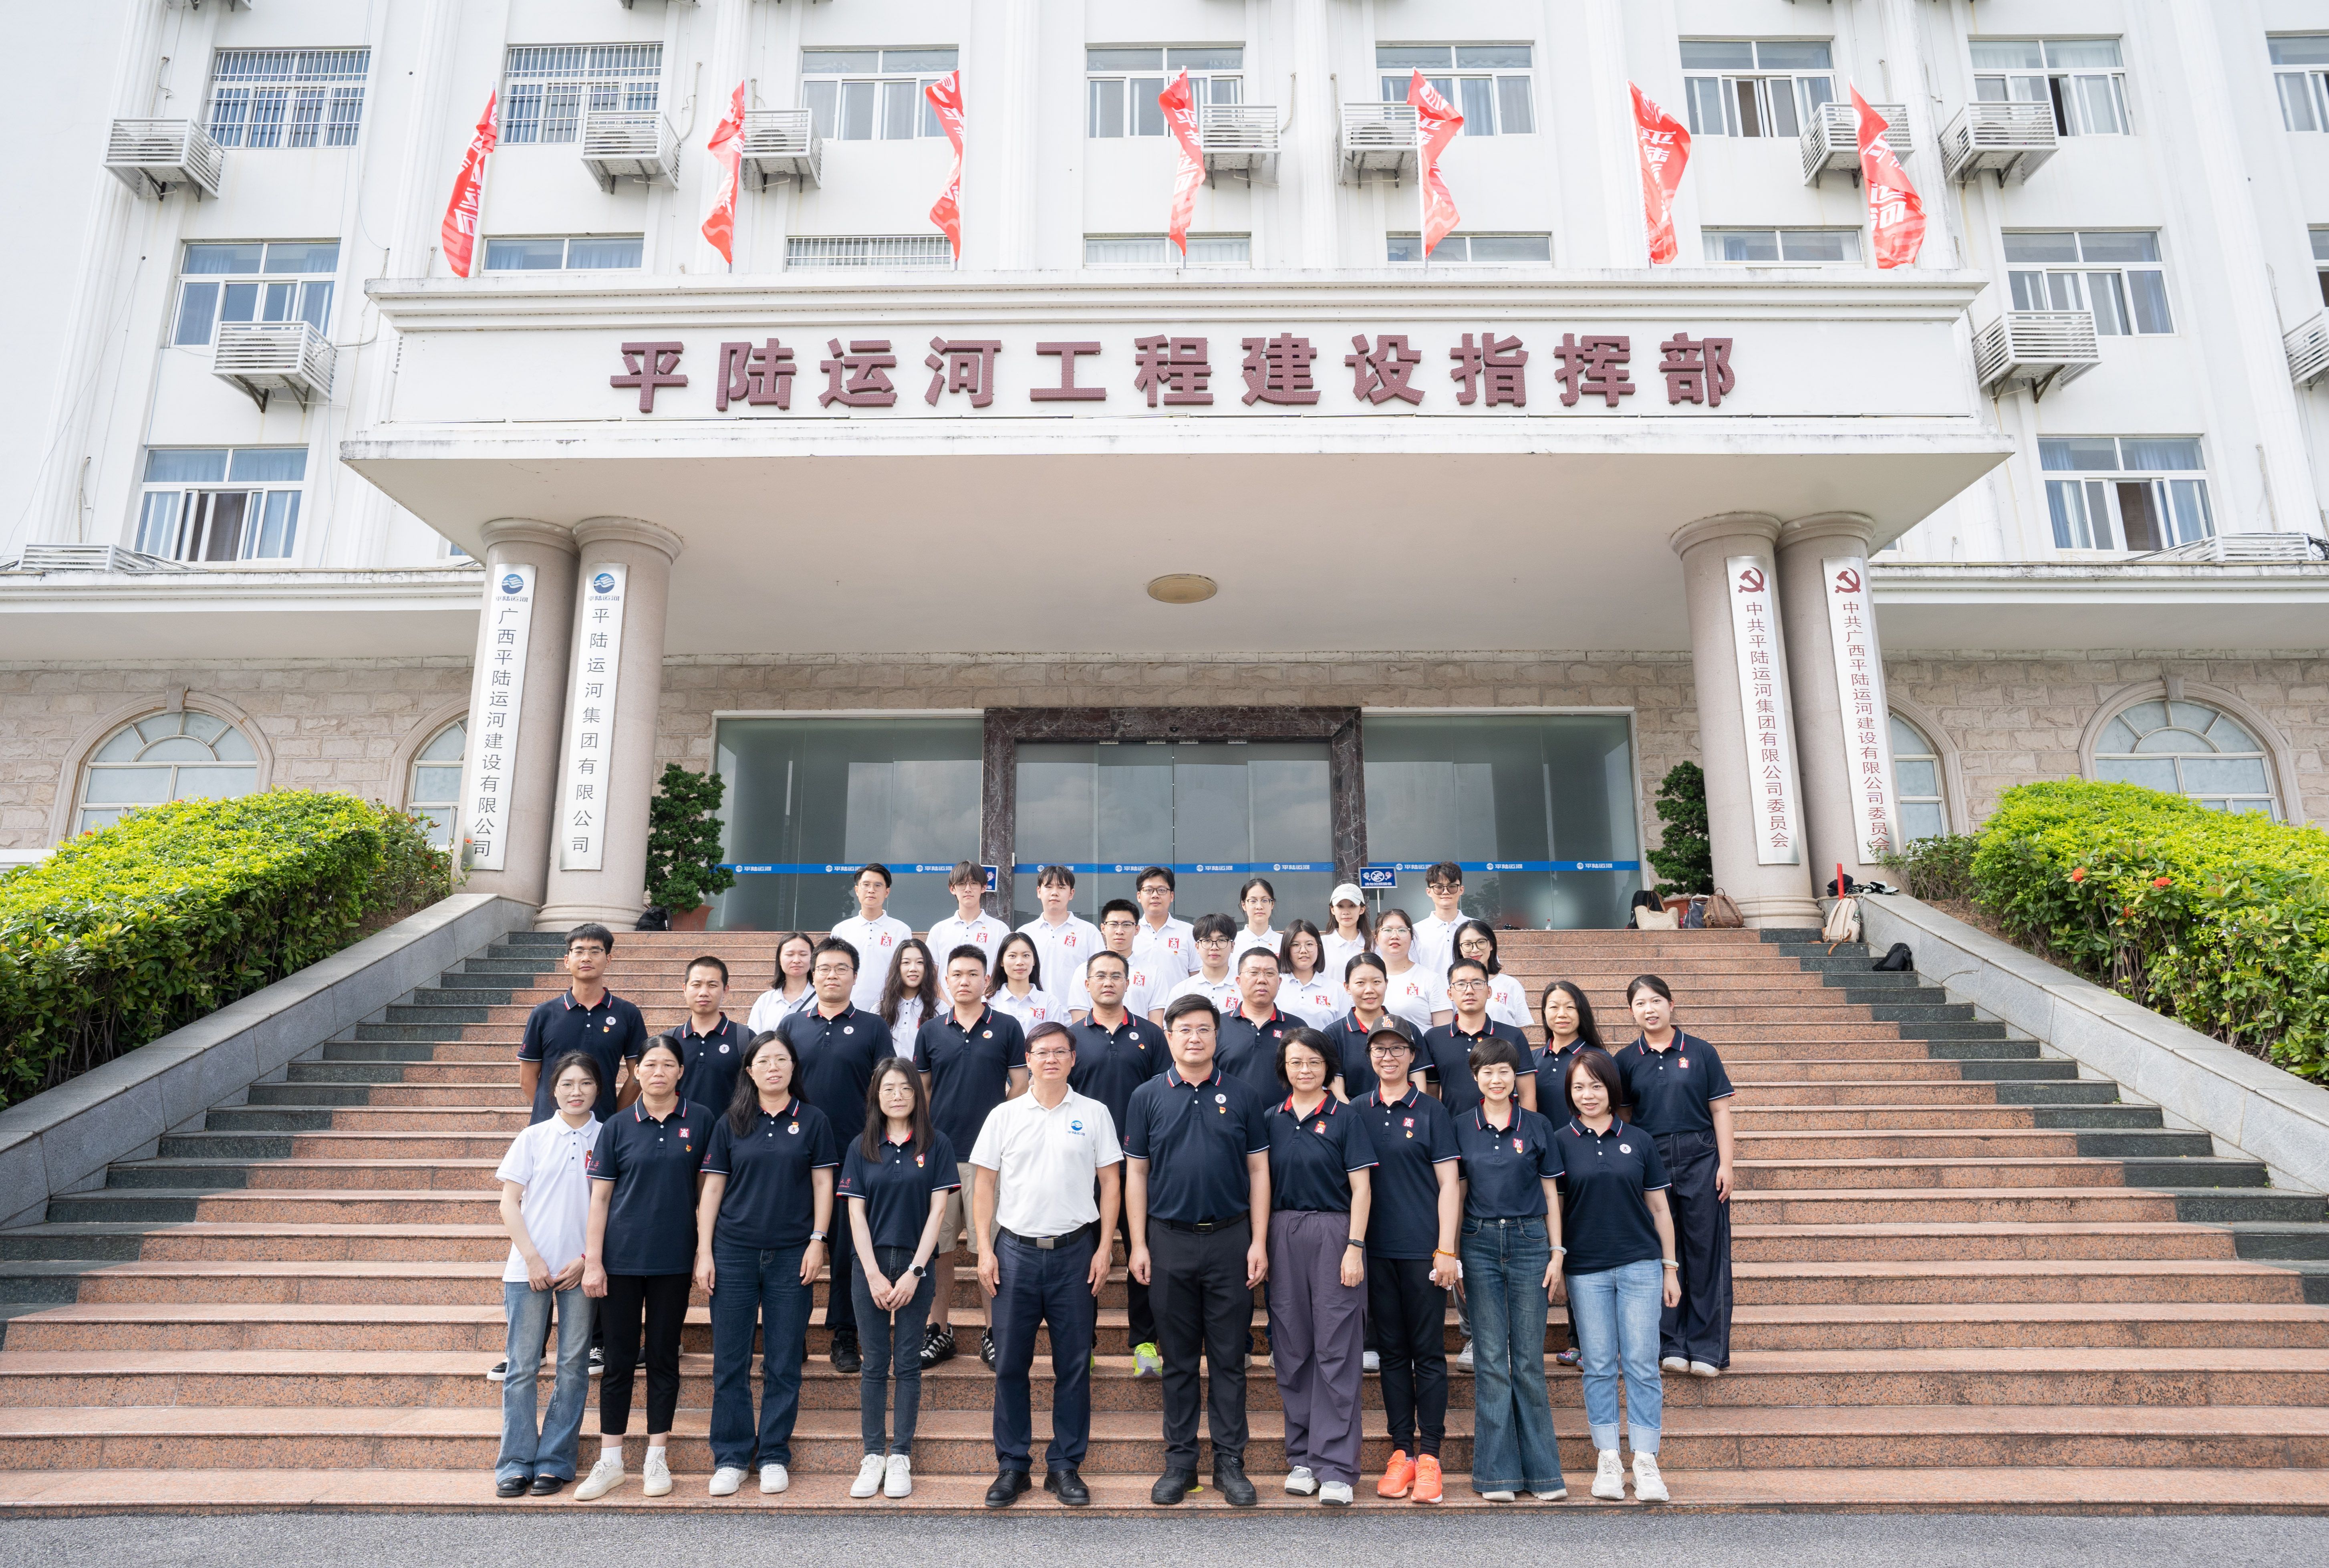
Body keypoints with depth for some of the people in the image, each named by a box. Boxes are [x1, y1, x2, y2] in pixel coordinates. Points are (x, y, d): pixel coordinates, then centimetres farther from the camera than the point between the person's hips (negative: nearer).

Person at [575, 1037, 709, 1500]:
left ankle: (657, 1459, 21)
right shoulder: (618, 1127, 1)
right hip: (622, 1257, 0)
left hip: (674, 1259, 0)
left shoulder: (700, 1121, 0)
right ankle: (610, 1461, 19)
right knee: (620, 1359, 6)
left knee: (664, 1357, 9)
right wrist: (592, 1261, -3)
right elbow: (600, 1196, 2)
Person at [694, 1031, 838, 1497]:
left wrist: (818, 1240, -5)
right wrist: (704, 1252, 0)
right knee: (730, 1361, 4)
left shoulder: (813, 1121, 3)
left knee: (784, 1363, 4)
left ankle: (774, 1456, 17)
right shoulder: (730, 1123, 5)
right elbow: (712, 1188, 5)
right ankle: (730, 1458, 17)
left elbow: (823, 1184, 3)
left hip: (791, 1254, -1)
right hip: (734, 1252, 1)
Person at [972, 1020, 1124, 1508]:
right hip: (1015, 1250, 1)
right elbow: (985, 1185, 6)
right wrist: (985, 1250, -1)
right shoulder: (1004, 1116, 5)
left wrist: (1104, 1249, -3)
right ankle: (1012, 1465, 18)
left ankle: (1065, 1466, 18)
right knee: (1010, 1363, 5)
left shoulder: (1094, 1114, 3)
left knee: (1074, 1365, 5)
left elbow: (1110, 1184, 4)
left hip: (1074, 1250, 0)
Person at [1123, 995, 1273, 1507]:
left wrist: (1259, 1242, -3)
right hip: (1169, 1240, 0)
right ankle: (1180, 1460, 19)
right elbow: (1136, 1172, 4)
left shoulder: (1242, 1097, 3)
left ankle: (1230, 1462, 16)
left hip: (1230, 1239, 0)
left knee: (1229, 1357, 6)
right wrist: (1139, 1244, -1)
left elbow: (1258, 1171, 4)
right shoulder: (1148, 1097, 3)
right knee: (1178, 1358, 9)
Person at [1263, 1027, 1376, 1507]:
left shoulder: (1345, 1118, 0)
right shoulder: (1272, 1120, 9)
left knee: (1336, 1350, -3)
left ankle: (1336, 1466, 2)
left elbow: (1361, 1188, -3)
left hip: (1334, 1233, -3)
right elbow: (1263, 1187, 12)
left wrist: (1355, 1247, -11)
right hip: (1284, 1236, 4)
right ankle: (1301, 1458, 19)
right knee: (1292, 1349, 7)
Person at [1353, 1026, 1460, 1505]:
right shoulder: (1357, 1111, 7)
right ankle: (1402, 1450, 17)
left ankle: (1429, 1454, 9)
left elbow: (1448, 1184, -2)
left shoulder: (1432, 1112, 0)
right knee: (1392, 1351, 9)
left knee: (1429, 1351, 1)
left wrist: (1446, 1250, -7)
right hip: (1376, 1249, 3)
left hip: (1423, 1249, -3)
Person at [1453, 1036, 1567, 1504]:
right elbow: (1456, 1193, 7)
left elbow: (1551, 1194, 7)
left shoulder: (1537, 1127, 4)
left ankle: (1543, 1471, 12)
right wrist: (1452, 1255, 2)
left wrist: (1557, 1253, 2)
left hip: (1529, 1242, 0)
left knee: (1529, 1360, 3)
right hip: (1480, 1244, 0)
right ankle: (1498, 1473, 9)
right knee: (1491, 1360, 2)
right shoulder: (1461, 1127, 5)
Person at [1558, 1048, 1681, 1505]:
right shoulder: (1560, 1144, 2)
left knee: (1642, 1363, 0)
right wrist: (1554, 1262, 1)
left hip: (1640, 1264, 0)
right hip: (1586, 1269, 0)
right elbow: (1553, 1208, 5)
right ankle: (1607, 1459, 14)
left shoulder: (1639, 1141, 5)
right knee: (1599, 1366, 5)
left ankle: (1646, 1461, 9)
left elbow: (1659, 1208, 10)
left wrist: (1670, 1267, 8)